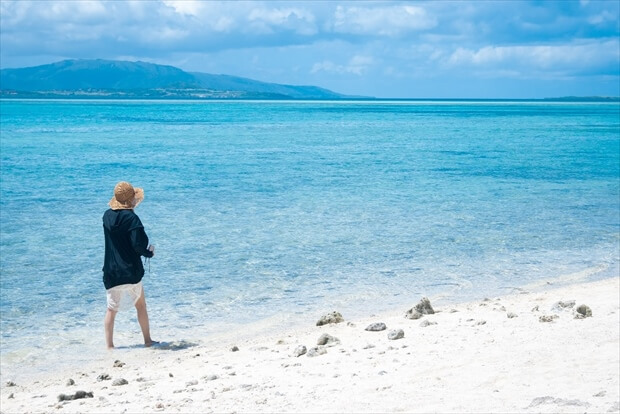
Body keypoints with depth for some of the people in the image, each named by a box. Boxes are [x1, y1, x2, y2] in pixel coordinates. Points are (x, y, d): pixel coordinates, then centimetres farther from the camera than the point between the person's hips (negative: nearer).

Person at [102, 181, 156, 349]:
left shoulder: (107, 216, 3)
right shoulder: (131, 218, -14)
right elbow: (139, 244, -21)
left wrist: (132, 207, 26)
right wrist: (150, 252, 2)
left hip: (112, 273, 3)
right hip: (131, 272, -3)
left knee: (111, 310, 6)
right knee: (141, 306, 15)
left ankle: (109, 345, 2)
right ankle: (147, 340, 22)